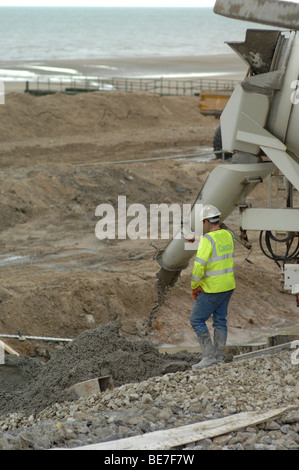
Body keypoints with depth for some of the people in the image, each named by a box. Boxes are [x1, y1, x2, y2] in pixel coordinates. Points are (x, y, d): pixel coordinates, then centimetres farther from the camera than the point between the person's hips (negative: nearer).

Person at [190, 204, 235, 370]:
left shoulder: (207, 240, -22)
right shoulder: (228, 235, 3)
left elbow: (199, 266, -24)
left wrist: (194, 287, -10)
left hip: (212, 290, -8)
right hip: (228, 286, 8)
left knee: (197, 320, 2)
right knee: (220, 320, 16)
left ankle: (209, 356, -2)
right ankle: (220, 356, 21)